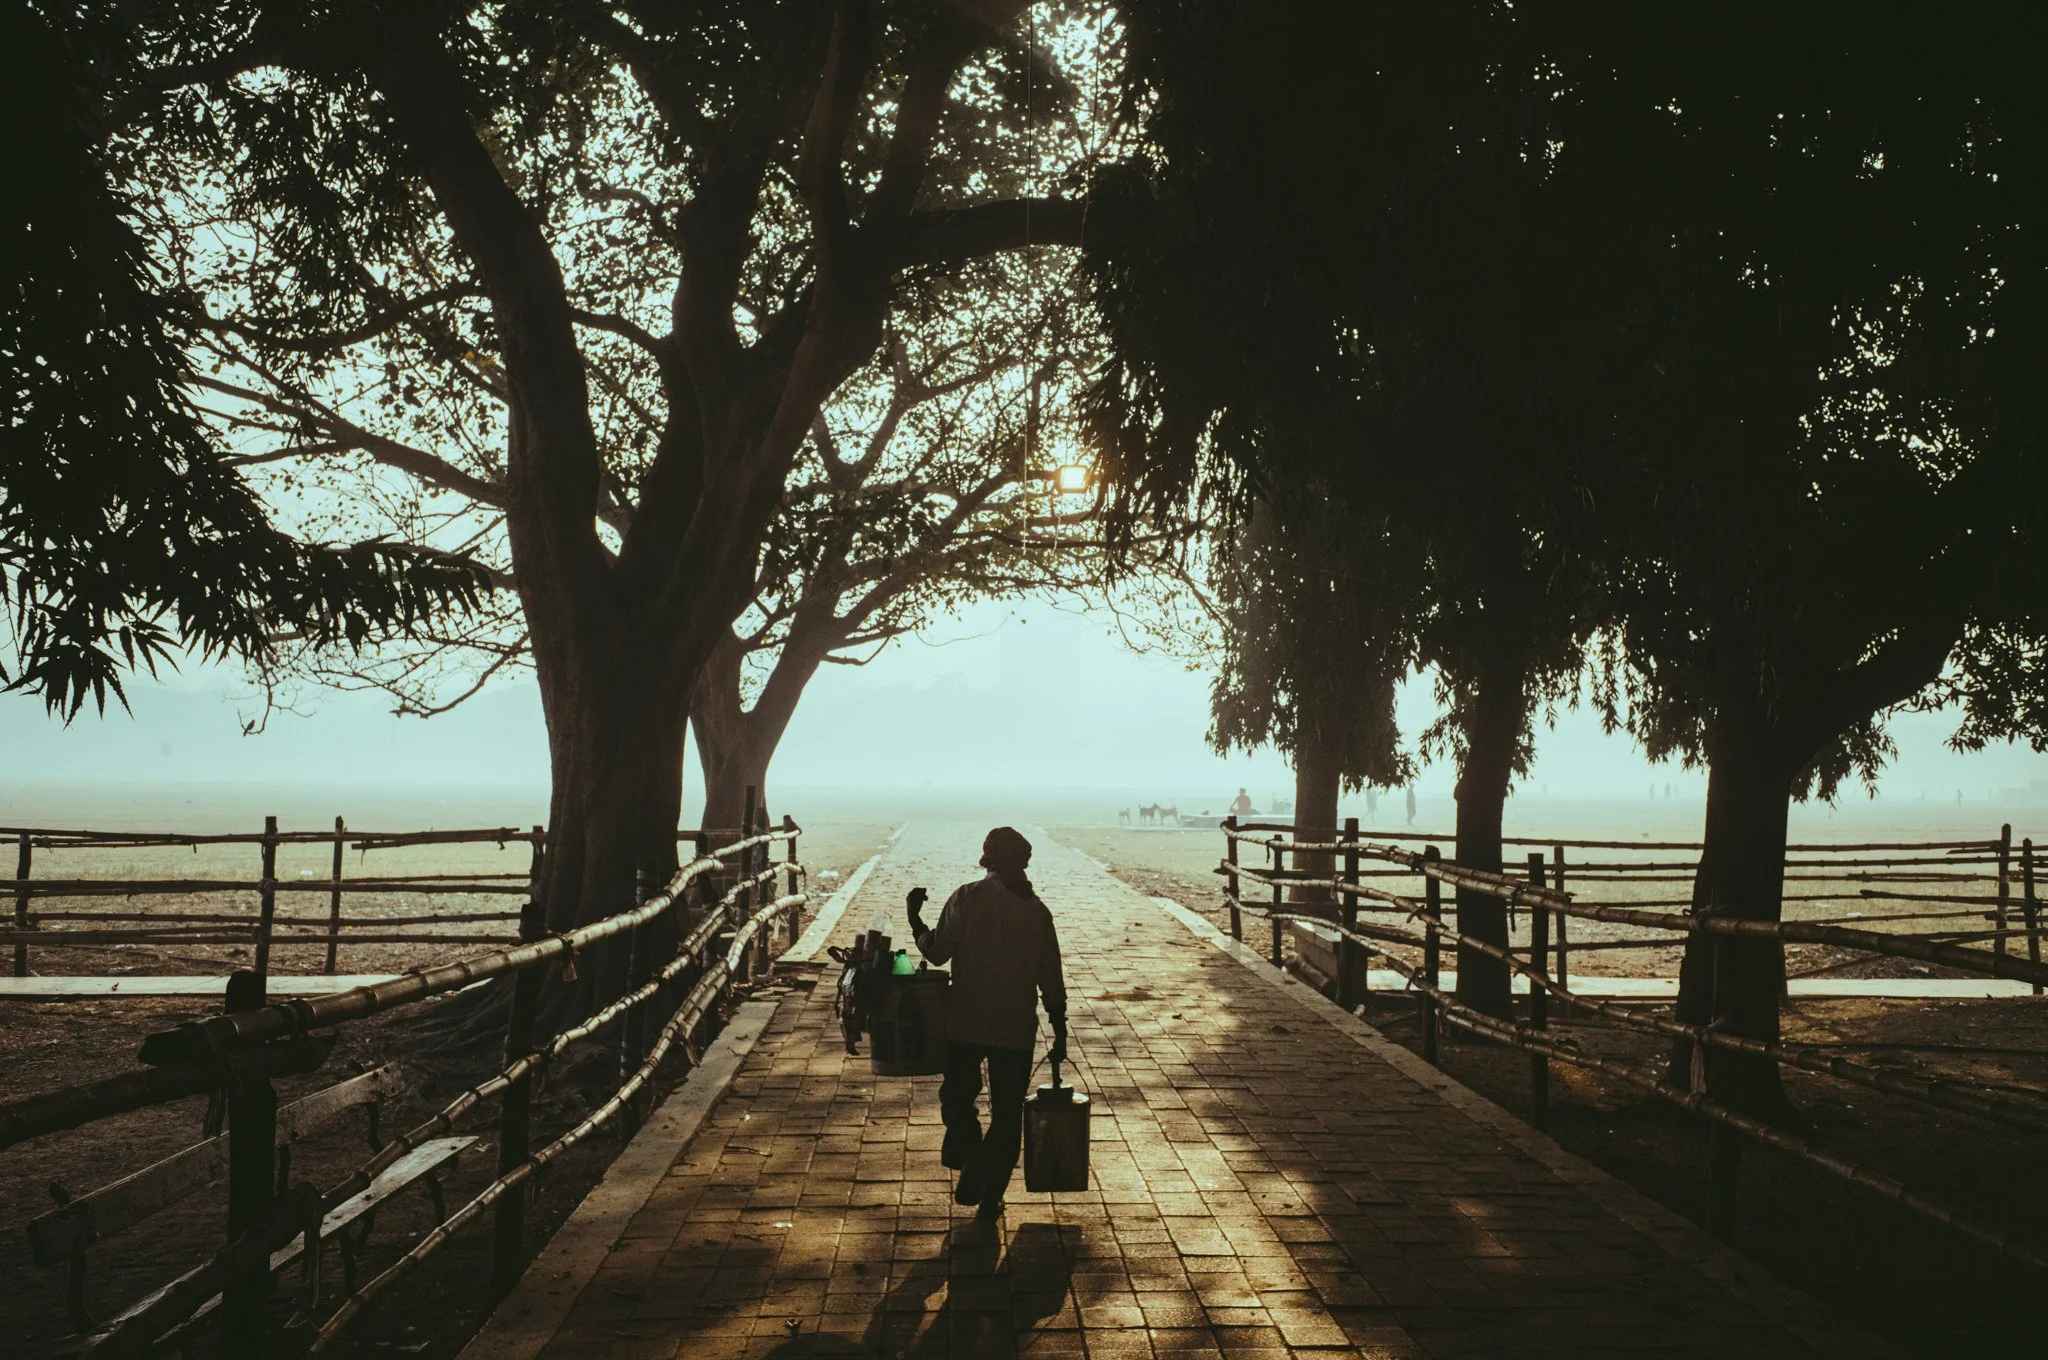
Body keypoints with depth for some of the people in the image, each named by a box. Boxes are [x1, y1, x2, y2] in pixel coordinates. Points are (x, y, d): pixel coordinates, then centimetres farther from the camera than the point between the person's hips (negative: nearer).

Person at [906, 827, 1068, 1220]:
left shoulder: (966, 897, -7)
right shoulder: (1037, 910, 2)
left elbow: (938, 951, -9)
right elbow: (1051, 982, 3)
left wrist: (915, 920, 9)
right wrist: (1060, 1032, 11)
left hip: (966, 1022, -2)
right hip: (1017, 1027, 2)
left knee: (957, 1098, 15)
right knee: (1007, 1113, 12)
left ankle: (973, 1163, -8)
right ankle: (990, 1197, 14)